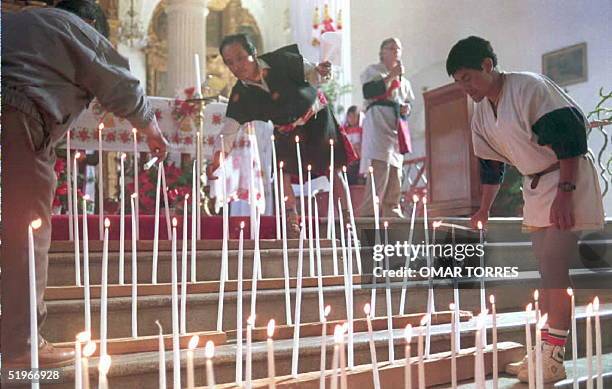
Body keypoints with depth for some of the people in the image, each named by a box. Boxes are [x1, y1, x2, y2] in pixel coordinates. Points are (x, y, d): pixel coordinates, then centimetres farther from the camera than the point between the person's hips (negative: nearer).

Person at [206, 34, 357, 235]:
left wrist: (320, 73, -37)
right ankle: (292, 221, 0)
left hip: (316, 115, -2)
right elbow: (229, 128, -22)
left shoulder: (281, 60, -25)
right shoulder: (241, 95, -19)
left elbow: (312, 74, -13)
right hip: (286, 129, 3)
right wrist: (217, 158, -36)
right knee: (283, 171, -13)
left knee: (333, 168, -4)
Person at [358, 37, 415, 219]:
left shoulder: (404, 80, 26)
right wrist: (392, 75, -9)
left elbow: (408, 101, 34)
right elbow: (368, 92, -11)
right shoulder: (372, 71, 7)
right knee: (380, 167, -21)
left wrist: (407, 108, 10)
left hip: (397, 126, 7)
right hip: (378, 123, -7)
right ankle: (367, 213, -22)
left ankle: (391, 212, 11)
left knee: (395, 171, 4)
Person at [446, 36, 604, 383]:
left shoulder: (529, 87, -17)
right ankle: (545, 352, 19)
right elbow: (491, 166, 17)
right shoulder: (481, 114, 8)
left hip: (568, 181, -8)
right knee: (546, 270, 10)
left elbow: (571, 132, -21)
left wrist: (564, 192, -24)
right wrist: (484, 211, 20)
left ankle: (553, 361, -3)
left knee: (554, 268, -12)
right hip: (535, 187, 8)